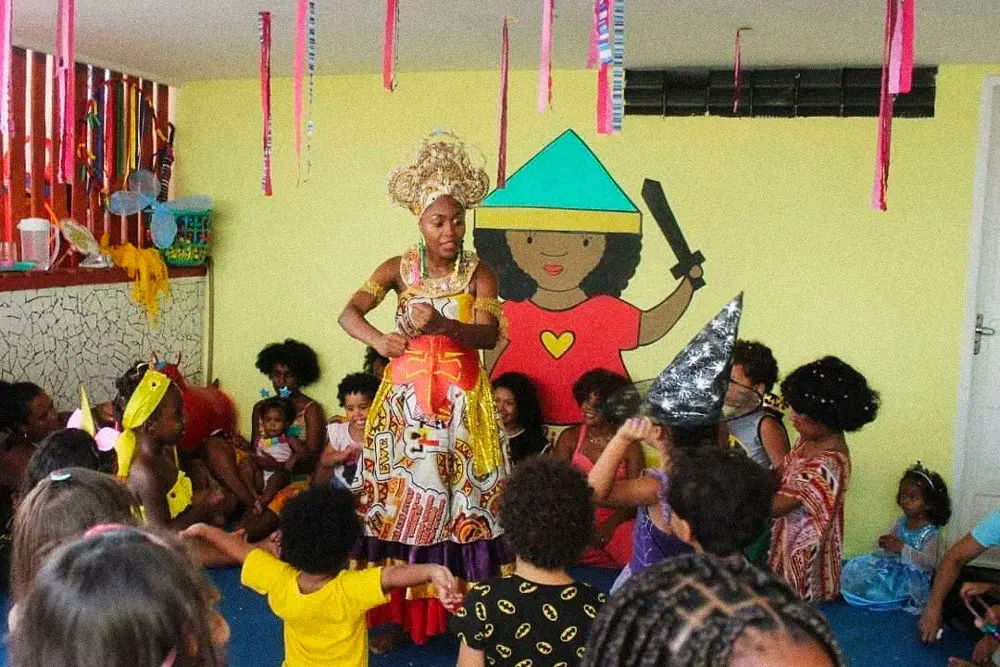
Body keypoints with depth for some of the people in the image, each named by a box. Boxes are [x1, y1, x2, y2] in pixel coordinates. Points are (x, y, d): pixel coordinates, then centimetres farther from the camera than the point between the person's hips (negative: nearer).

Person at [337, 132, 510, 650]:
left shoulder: (478, 273, -2)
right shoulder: (399, 269, 2)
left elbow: (489, 336, -15)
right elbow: (348, 314, -8)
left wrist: (442, 324, -33)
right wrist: (378, 339, -29)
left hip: (461, 401, -1)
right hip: (406, 397, 1)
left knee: (462, 500, 0)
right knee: (400, 497, 2)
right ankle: (399, 616, 13)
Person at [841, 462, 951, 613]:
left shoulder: (931, 533, -16)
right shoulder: (901, 522, 4)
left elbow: (929, 562, -29)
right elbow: (884, 548, 6)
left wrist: (902, 548, -35)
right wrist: (883, 544, -20)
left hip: (913, 579, -6)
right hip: (895, 569, 6)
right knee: (855, 568, -7)